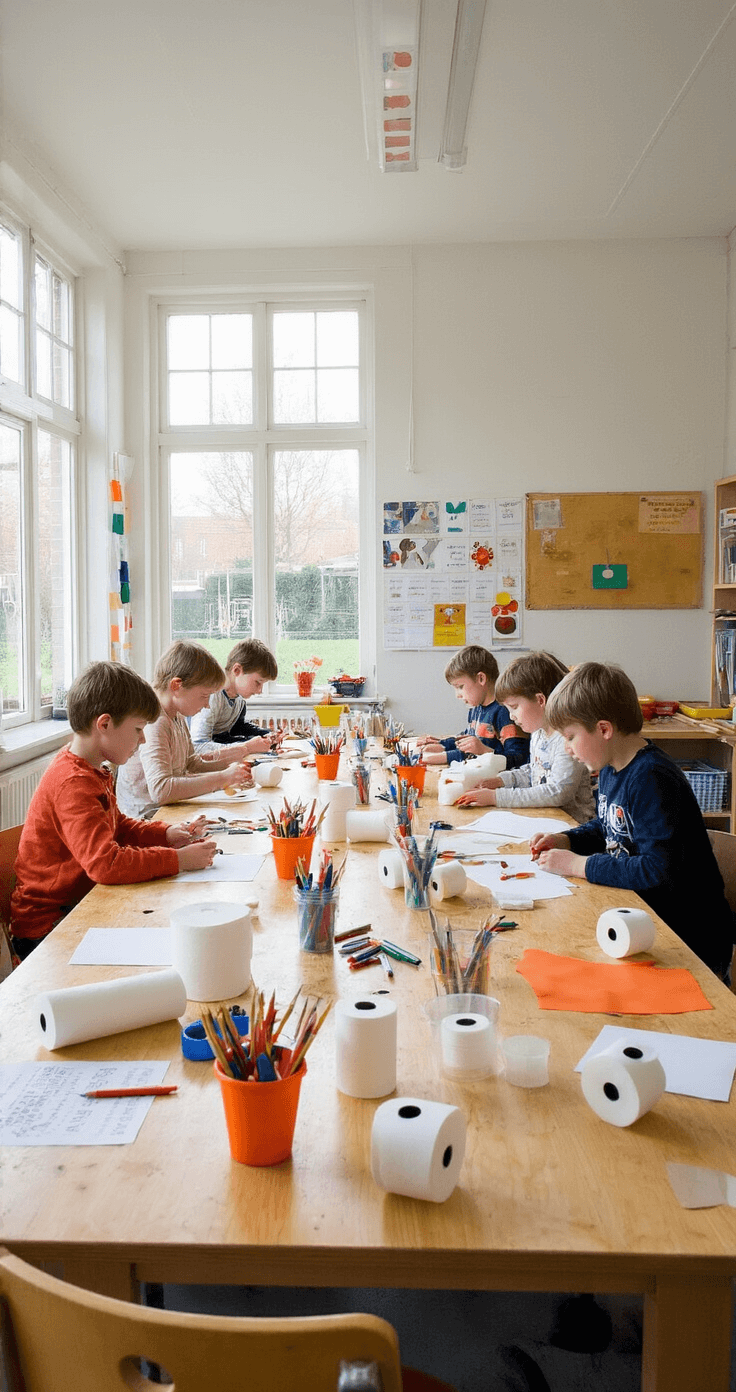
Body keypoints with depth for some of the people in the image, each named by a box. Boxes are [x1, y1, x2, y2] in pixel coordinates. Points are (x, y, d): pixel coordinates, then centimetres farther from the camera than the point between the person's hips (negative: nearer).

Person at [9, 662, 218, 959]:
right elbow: (106, 863, -32)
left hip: (77, 906, 10)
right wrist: (179, 859, -24)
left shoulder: (92, 771, 9)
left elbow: (117, 826, 23)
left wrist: (166, 835, 6)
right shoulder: (73, 784, -24)